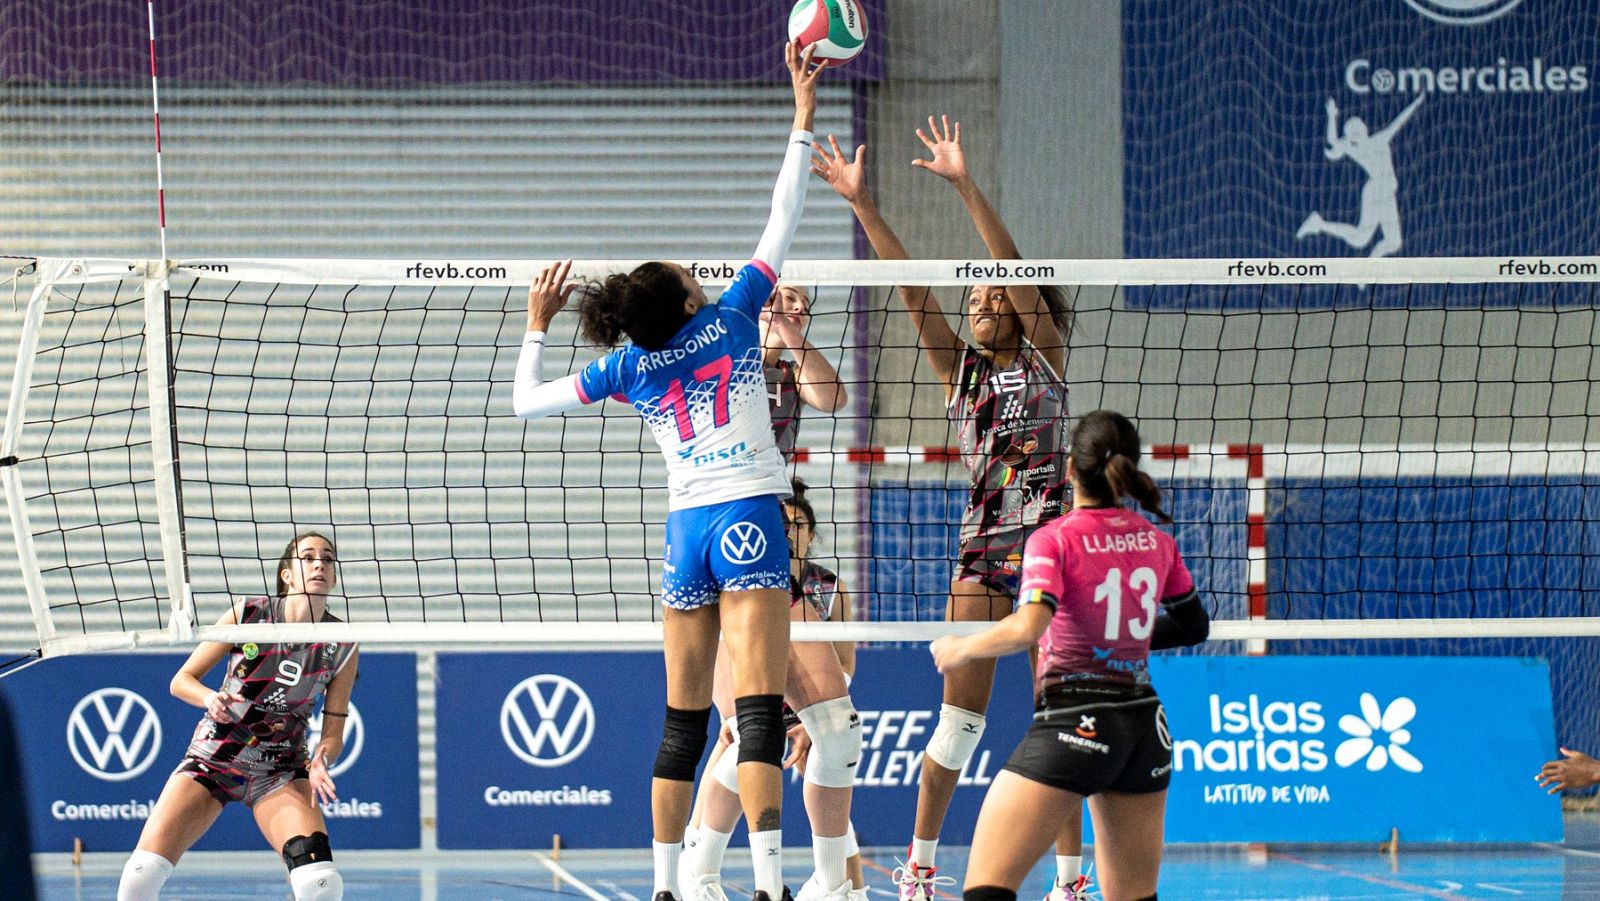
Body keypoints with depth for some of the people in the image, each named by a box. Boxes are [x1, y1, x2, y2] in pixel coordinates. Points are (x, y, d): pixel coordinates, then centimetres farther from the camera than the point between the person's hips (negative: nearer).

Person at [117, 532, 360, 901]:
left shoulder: (342, 646, -6)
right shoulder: (247, 614, -9)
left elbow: (333, 732, -1)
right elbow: (181, 680, -3)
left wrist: (319, 762, -23)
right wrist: (210, 699, -25)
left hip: (280, 770, 0)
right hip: (213, 756, 0)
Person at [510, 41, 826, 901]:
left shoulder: (628, 367, 6)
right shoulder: (731, 317, 0)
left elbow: (526, 402, 16)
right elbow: (783, 220, 6)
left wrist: (537, 325, 29)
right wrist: (803, 113, 11)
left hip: (685, 531, 4)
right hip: (749, 515, -4)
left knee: (683, 720, 12)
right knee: (758, 709, -13)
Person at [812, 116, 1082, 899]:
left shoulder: (1045, 356, 3)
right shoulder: (960, 368, 11)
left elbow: (1013, 268, -10)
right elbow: (910, 285, 2)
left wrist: (965, 186, -19)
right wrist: (860, 202, -6)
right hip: (982, 547, 3)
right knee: (961, 713, -1)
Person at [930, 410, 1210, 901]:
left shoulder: (1055, 539, -9)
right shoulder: (1156, 542, 8)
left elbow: (1027, 628, -22)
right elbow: (1194, 625, 21)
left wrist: (961, 648, -7)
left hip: (1073, 725, -6)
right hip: (1145, 726, 6)